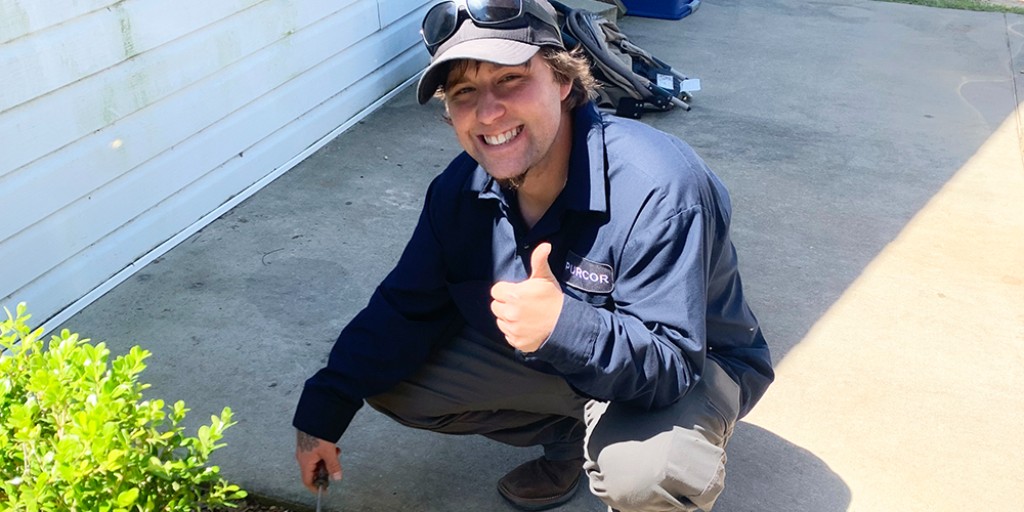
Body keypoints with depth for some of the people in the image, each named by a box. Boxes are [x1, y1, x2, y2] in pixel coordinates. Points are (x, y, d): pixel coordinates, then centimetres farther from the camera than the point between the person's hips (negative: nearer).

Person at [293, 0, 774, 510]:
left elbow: (671, 365, -34)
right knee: (390, 381, -4)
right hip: (549, 355, 6)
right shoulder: (461, 189, -13)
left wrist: (565, 327, -53)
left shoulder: (659, 190, -34)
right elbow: (404, 310, -5)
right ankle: (569, 434, 11)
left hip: (694, 367, -5)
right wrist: (321, 413, -12)